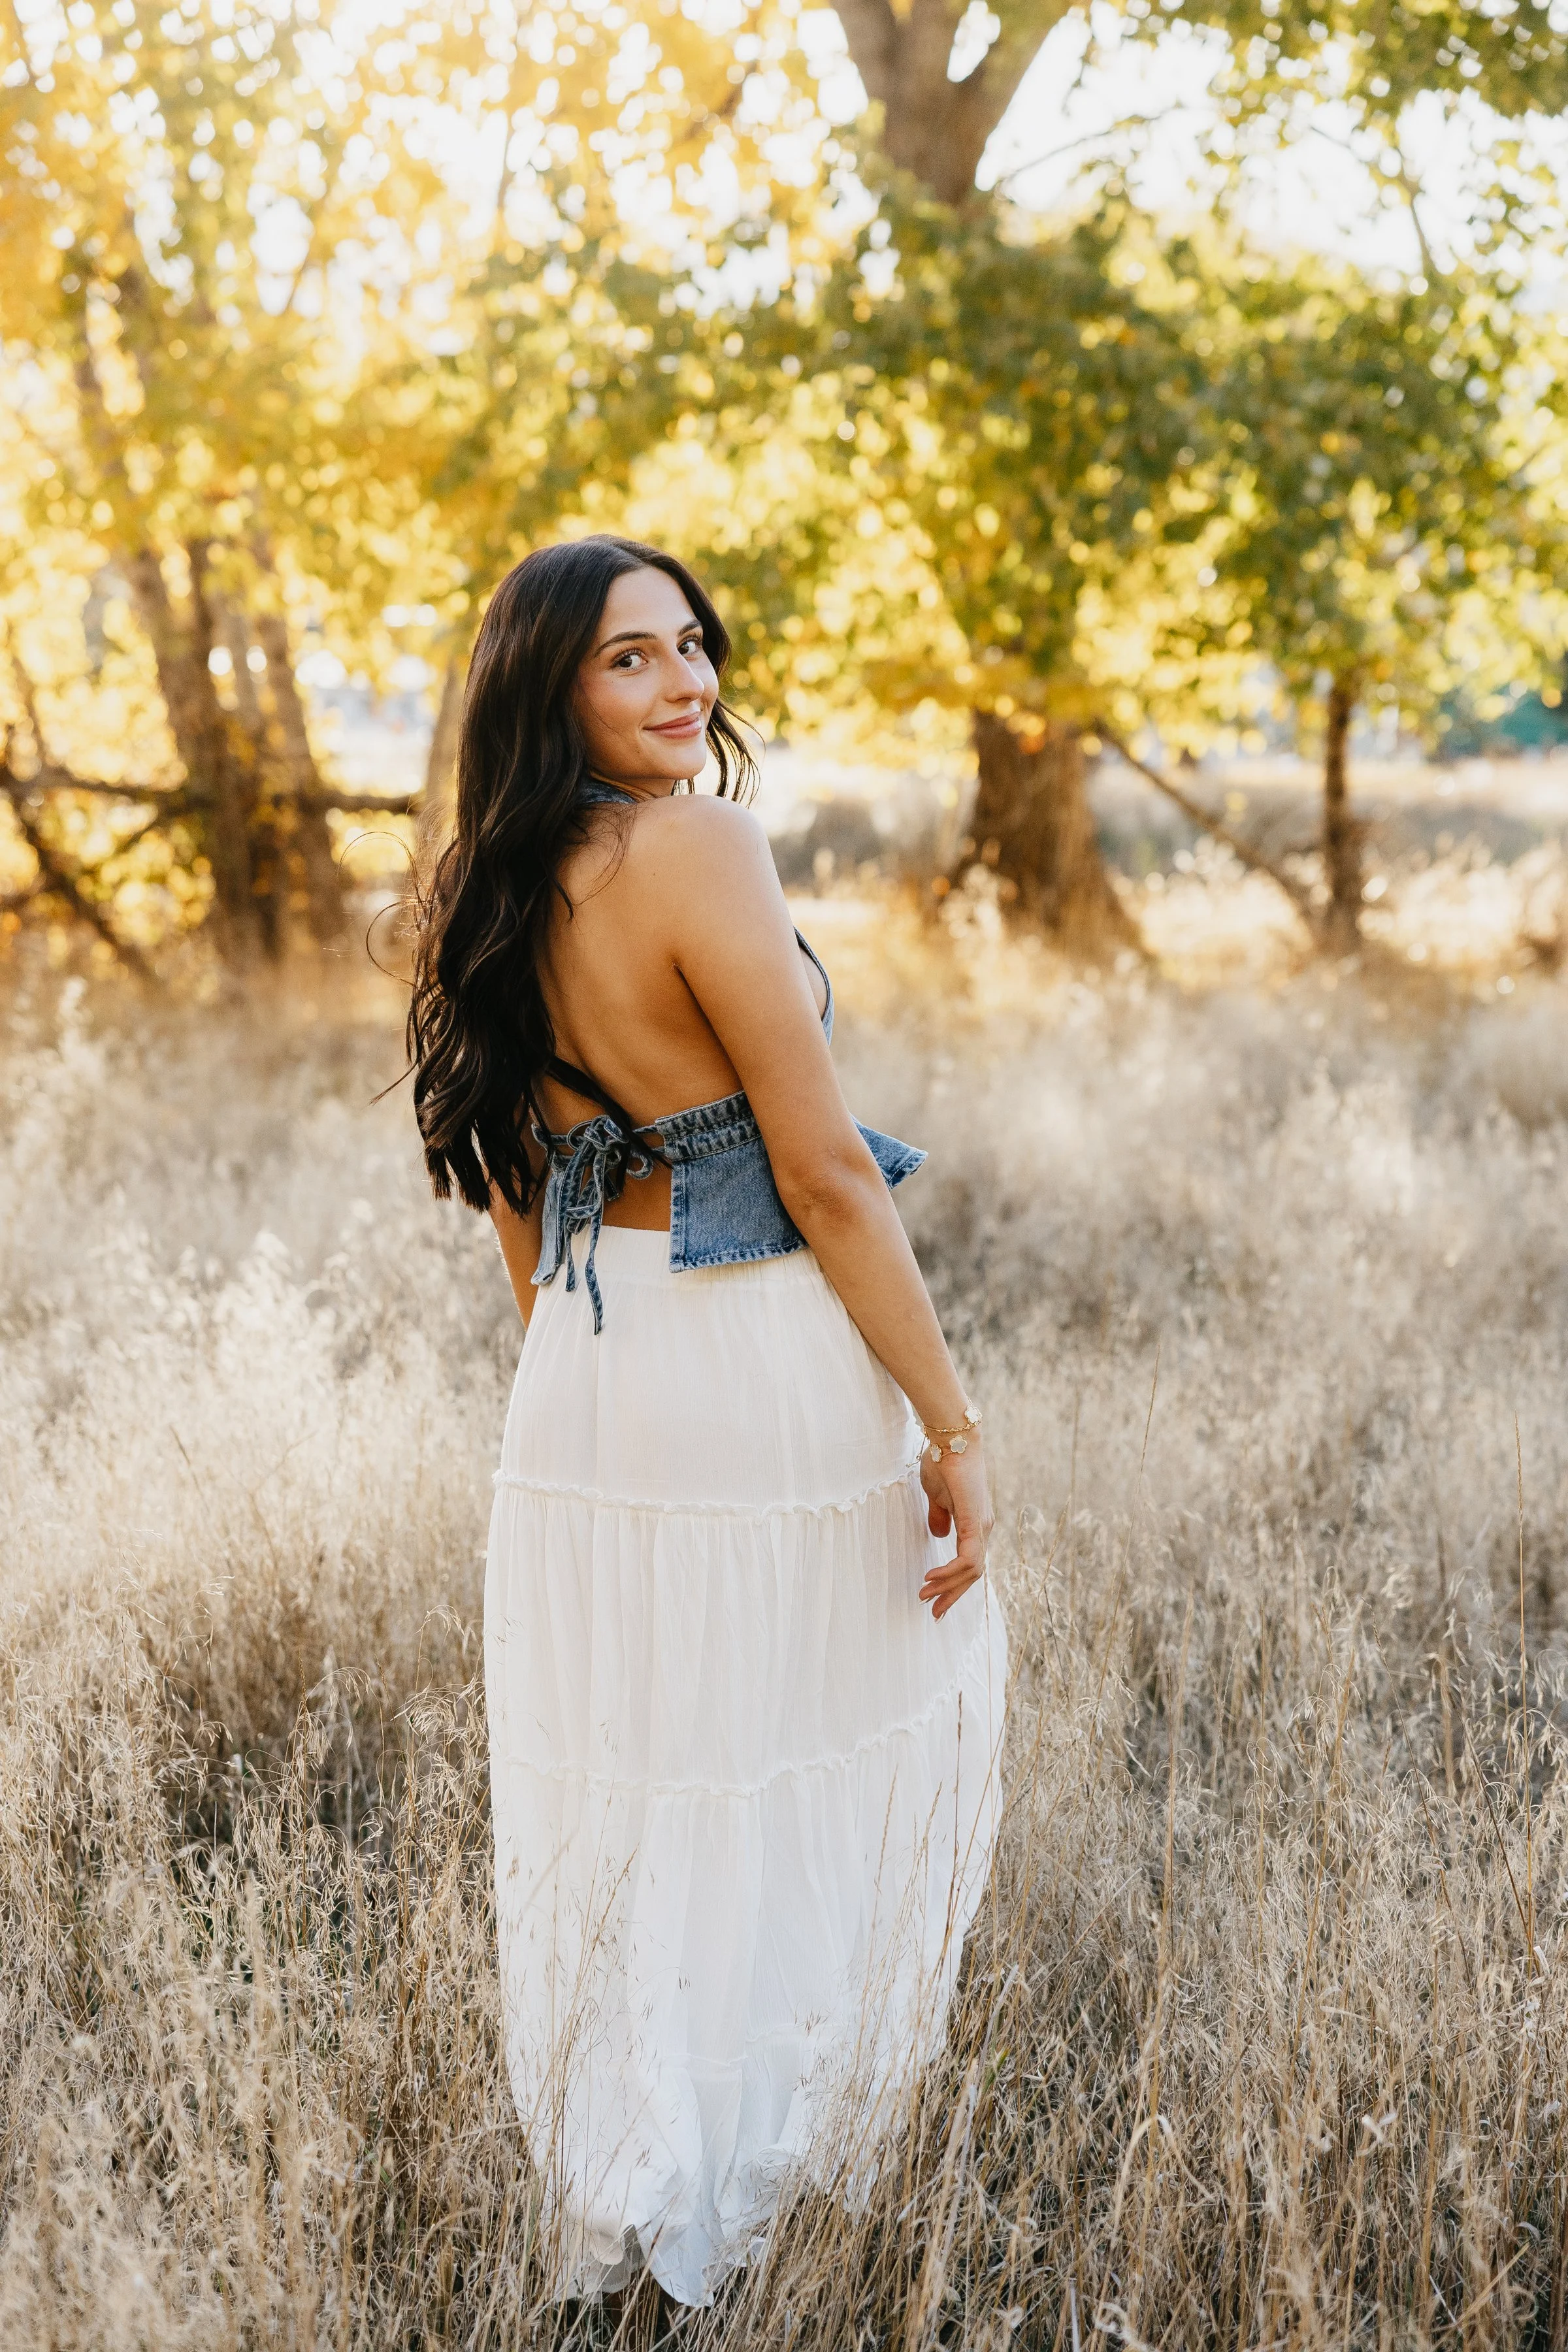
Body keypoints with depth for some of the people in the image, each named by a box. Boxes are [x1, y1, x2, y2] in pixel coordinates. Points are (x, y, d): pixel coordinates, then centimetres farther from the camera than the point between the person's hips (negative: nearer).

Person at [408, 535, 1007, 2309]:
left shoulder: (495, 888, 6)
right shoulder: (701, 848, -17)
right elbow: (827, 1175, -18)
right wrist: (952, 1422, -12)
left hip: (586, 1378, 7)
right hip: (769, 1362, -7)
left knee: (615, 1791, 17)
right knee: (812, 1746, 14)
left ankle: (608, 2214, 33)